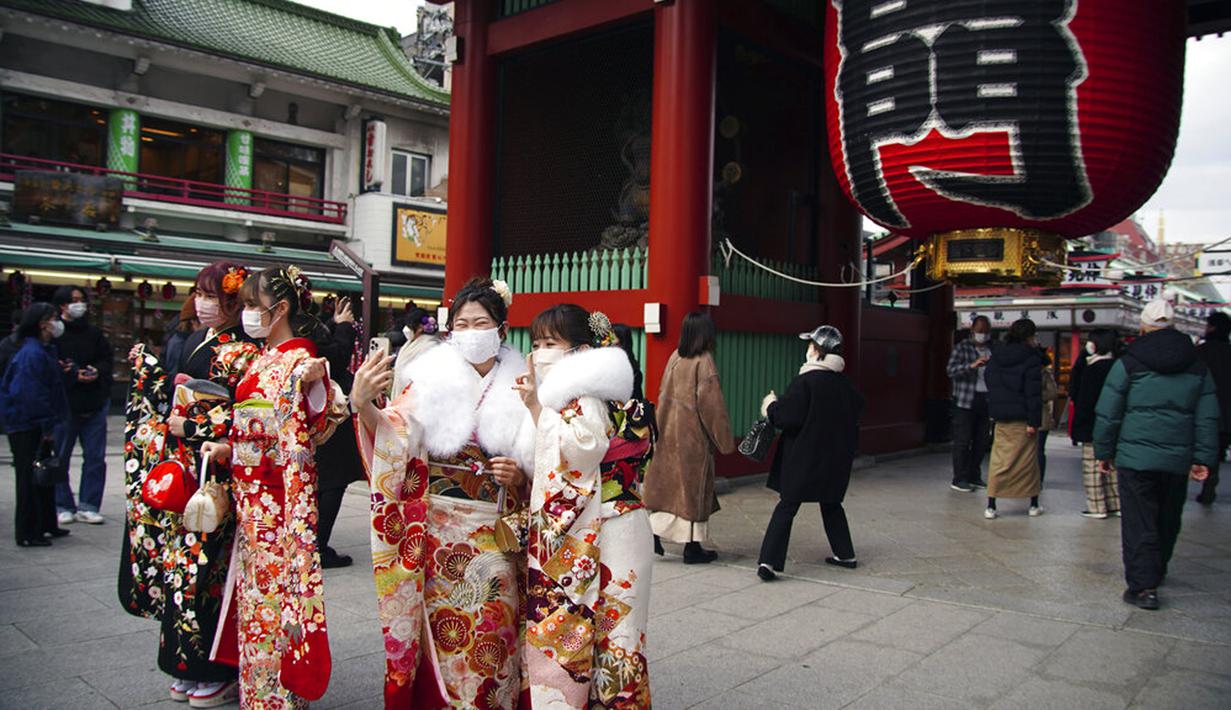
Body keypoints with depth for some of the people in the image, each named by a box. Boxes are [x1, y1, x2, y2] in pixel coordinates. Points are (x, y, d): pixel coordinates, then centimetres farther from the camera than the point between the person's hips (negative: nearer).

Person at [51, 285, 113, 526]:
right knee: (59, 457, 4)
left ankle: (88, 506, 13)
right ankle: (63, 506, 15)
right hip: (64, 404, -4)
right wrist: (74, 375, -20)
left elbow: (108, 359, 11)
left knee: (95, 457, 5)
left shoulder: (94, 332, 11)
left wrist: (98, 372, -8)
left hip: (94, 405, 4)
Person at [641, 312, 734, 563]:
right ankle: (692, 547, 11)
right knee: (694, 485, 4)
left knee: (667, 483, 13)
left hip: (669, 431, 6)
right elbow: (712, 405, -13)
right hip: (693, 434, -5)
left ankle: (654, 533, 9)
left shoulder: (675, 358, 4)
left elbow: (664, 396, 10)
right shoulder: (704, 362, -13)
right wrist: (724, 440, -6)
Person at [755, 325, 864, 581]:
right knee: (831, 504, 23)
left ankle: (768, 561, -9)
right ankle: (845, 554, 29)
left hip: (804, 457, -6)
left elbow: (790, 417, -20)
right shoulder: (844, 383, 5)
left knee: (786, 507, -3)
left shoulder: (805, 381, -16)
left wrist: (771, 406, -3)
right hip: (836, 456, 6)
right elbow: (855, 412, 16)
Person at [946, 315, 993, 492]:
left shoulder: (993, 349, 13)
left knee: (982, 440, 9)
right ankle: (959, 479, 0)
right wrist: (971, 366, -27)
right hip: (965, 400, -5)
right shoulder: (962, 347, -1)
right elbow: (950, 369, -13)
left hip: (985, 399, 5)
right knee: (962, 440, -4)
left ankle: (974, 476, 21)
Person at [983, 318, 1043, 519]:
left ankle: (991, 506, -1)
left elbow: (989, 382, 13)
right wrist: (1034, 421, -14)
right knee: (1029, 461, 9)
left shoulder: (996, 356, 8)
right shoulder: (1031, 359, -10)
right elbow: (1034, 392, -14)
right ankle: (1034, 505, 20)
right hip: (1022, 419, -4)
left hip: (1001, 419, 4)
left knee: (998, 461, 6)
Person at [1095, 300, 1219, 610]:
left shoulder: (1129, 363, -5)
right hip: (1178, 460, 4)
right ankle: (1156, 572, 35)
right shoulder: (1198, 367, 8)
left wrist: (1103, 452, 5)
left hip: (1136, 456, -4)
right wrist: (1203, 458, 9)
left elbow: (1107, 413, -4)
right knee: (1168, 522, 19)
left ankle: (1143, 586, -6)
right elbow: (1207, 419, 7)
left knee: (1139, 524, -1)